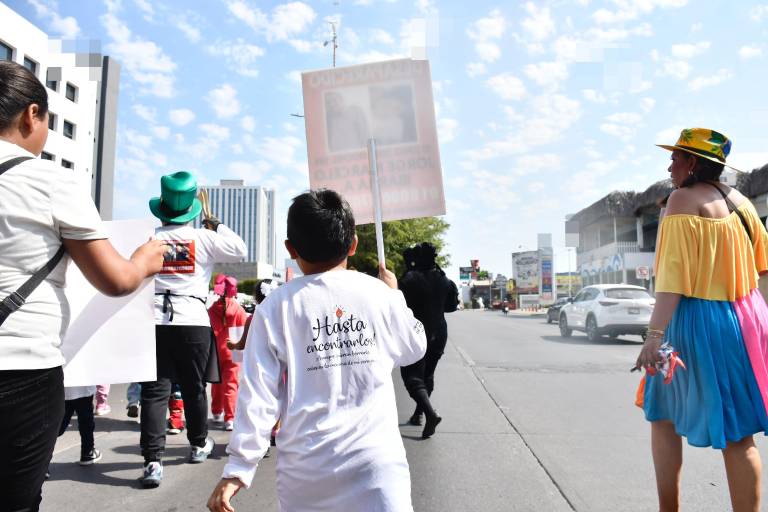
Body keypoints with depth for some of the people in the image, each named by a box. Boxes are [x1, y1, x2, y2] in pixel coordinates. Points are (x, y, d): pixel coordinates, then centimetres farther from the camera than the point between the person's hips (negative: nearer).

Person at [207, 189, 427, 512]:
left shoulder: (276, 307, -6)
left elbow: (258, 394, -7)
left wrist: (238, 468, 1)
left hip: (305, 467, 1)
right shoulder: (380, 295, -3)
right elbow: (415, 349, 15)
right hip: (375, 461, -1)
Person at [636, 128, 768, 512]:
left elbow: (673, 273, -20)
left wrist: (655, 334, -24)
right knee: (737, 433, 9)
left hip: (697, 321, -6)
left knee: (663, 415, 11)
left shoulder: (683, 199, -10)